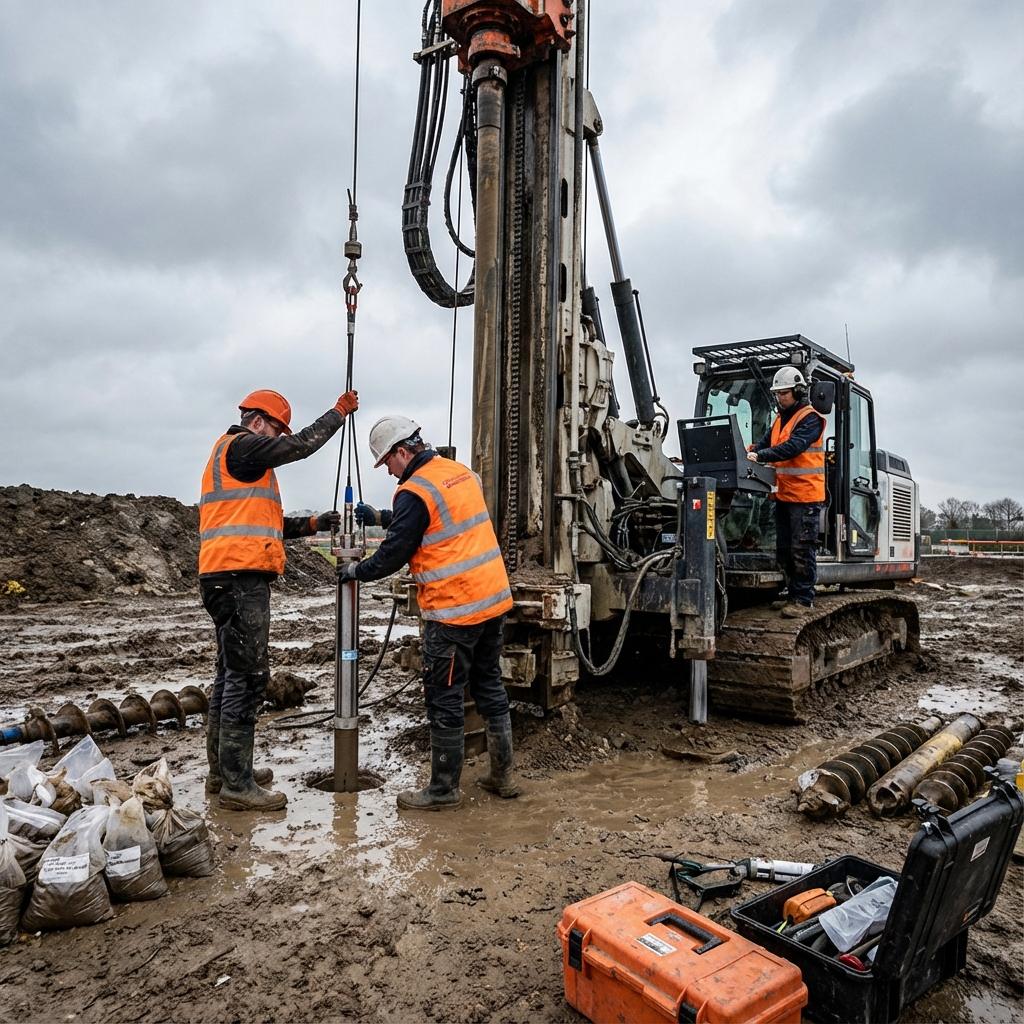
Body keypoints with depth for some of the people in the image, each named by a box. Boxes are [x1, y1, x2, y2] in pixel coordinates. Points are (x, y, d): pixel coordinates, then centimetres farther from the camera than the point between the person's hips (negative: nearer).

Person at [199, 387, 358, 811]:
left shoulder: (234, 457, 27)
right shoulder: (240, 446, -4)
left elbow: (264, 524, 24)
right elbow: (302, 445, -8)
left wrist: (311, 524, 15)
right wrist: (340, 411, 4)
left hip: (232, 579, 11)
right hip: (240, 577, -11)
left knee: (232, 673, 15)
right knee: (247, 675, -10)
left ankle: (223, 769, 25)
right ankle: (237, 783, -5)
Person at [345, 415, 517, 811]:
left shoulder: (415, 492, -14)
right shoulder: (461, 472, 12)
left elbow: (392, 555, -10)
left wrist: (355, 571, 8)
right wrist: (379, 517, 26)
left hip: (454, 610, -9)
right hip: (495, 599, 9)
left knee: (444, 699, 4)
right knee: (489, 686, 18)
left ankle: (444, 788, 17)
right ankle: (503, 775, 29)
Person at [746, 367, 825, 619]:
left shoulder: (810, 419, -10)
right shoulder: (780, 420, 16)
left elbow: (793, 447, -24)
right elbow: (764, 443, 6)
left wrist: (760, 456, -32)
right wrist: (747, 452, -14)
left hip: (806, 495, -9)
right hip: (784, 494, 9)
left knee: (802, 549, -5)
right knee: (784, 549, 14)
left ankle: (804, 600, 3)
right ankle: (793, 594, 24)